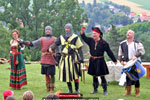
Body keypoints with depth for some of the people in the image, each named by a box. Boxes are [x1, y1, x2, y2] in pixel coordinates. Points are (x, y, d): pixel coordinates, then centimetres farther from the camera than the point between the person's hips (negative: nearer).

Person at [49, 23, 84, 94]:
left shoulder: (75, 37, -2)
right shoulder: (62, 37, 10)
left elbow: (79, 48, -3)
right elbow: (56, 43, -1)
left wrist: (80, 58, -11)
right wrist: (51, 48, -21)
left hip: (73, 58, -4)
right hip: (64, 58, 4)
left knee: (75, 73, -4)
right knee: (67, 74, 4)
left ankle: (77, 89, 9)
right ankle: (70, 90, 14)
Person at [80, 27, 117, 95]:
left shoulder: (103, 43, -6)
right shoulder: (90, 41, 5)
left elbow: (109, 52, -2)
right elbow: (84, 38, 0)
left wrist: (114, 60, 2)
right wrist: (82, 32, -20)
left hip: (100, 61, -4)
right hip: (92, 61, 4)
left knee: (102, 76, -2)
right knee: (94, 76, 11)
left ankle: (105, 90, 7)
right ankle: (95, 89, 23)